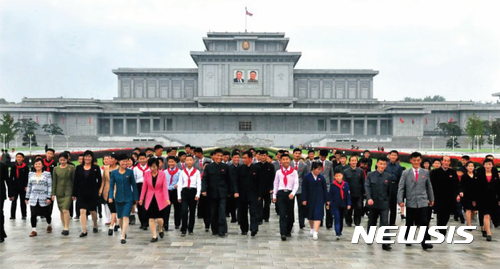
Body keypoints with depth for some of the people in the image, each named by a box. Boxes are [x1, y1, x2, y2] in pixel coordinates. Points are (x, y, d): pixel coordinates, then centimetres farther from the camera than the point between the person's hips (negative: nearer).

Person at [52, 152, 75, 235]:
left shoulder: (71, 168, -1)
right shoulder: (56, 169, 6)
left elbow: (74, 181, 0)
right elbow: (54, 182, 9)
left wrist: (74, 194, -3)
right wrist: (53, 193, 4)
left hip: (68, 192, -3)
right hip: (59, 192, 4)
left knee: (65, 210, -15)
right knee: (61, 211, 8)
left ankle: (66, 228, -11)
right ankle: (64, 227, 18)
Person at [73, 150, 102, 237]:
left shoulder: (96, 168, 1)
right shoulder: (79, 168, 5)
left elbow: (99, 180, 5)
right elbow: (75, 182, 4)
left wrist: (96, 190, -2)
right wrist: (74, 194, 1)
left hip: (92, 194, -1)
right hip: (81, 193, 1)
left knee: (93, 211, 11)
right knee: (82, 211, -7)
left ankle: (95, 226, 36)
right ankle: (84, 231, -5)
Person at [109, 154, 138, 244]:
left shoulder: (130, 172, -2)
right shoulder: (114, 173, 1)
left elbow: (134, 185, 3)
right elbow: (111, 185, 4)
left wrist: (136, 198, 3)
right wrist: (110, 197, -8)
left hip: (128, 198, -2)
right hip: (118, 198, 2)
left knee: (126, 217, -12)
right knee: (120, 217, 13)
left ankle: (123, 237, -10)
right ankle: (123, 232, 36)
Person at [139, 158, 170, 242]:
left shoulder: (162, 174, -6)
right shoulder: (146, 174, -1)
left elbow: (165, 187, -9)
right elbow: (144, 187, 5)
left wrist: (167, 199, -20)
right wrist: (141, 198, 3)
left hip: (159, 199, -2)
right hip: (149, 199, 2)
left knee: (159, 218, -4)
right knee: (151, 218, 3)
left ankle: (160, 230, 27)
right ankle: (154, 236, 14)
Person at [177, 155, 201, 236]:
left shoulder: (197, 172, 4)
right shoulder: (182, 172, 8)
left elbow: (199, 184, 0)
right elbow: (179, 184, 8)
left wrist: (197, 195, -10)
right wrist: (179, 196, 3)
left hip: (193, 191, 0)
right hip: (184, 192, 0)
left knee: (192, 211, 6)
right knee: (184, 211, -11)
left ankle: (190, 229, 17)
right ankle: (183, 229, -5)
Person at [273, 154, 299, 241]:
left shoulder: (294, 172, 3)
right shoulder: (278, 172, 9)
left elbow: (296, 184, -2)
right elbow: (276, 184, 14)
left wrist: (292, 193, -17)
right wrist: (274, 195, 12)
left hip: (290, 194, 0)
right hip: (280, 193, 0)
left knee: (290, 214, 8)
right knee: (282, 214, -8)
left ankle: (288, 231, 27)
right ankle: (283, 233, -11)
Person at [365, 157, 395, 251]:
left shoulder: (389, 176, -2)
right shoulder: (370, 175, -1)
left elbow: (391, 191, 4)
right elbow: (367, 187, -8)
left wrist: (389, 202, 7)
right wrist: (369, 198, -23)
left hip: (384, 204, -1)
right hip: (373, 203, 2)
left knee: (385, 223, -9)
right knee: (372, 222, 17)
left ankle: (385, 243, -9)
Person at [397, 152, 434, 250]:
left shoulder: (425, 172, 7)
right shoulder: (405, 173, 3)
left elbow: (429, 186, 14)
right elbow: (401, 187, 0)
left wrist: (431, 199, 18)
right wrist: (400, 200, -9)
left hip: (423, 202, 0)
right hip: (410, 202, 0)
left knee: (424, 222, -7)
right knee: (409, 223, 9)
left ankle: (425, 242, -4)